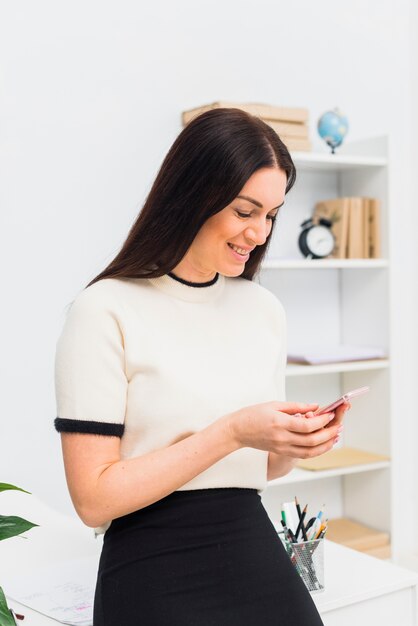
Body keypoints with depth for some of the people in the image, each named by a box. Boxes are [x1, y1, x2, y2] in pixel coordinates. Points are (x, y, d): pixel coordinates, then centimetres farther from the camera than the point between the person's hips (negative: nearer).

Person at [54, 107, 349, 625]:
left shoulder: (265, 310, 7)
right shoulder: (106, 311, -12)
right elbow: (94, 499, -15)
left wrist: (294, 446, -6)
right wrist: (230, 433, -20)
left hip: (256, 549, 5)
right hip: (155, 574, -5)